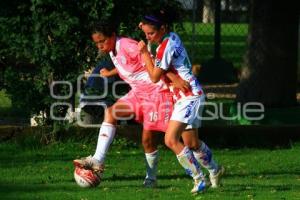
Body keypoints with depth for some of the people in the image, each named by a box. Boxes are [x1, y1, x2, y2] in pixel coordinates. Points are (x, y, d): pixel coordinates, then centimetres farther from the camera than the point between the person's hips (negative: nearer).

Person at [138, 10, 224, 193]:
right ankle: (215, 170, 39)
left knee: (171, 140, -19)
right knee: (192, 143, 20)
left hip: (189, 96, -10)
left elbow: (155, 76, -13)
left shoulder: (166, 47, -20)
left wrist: (145, 53, -7)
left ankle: (199, 179, -15)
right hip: (189, 96, 10)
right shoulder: (172, 37, 6)